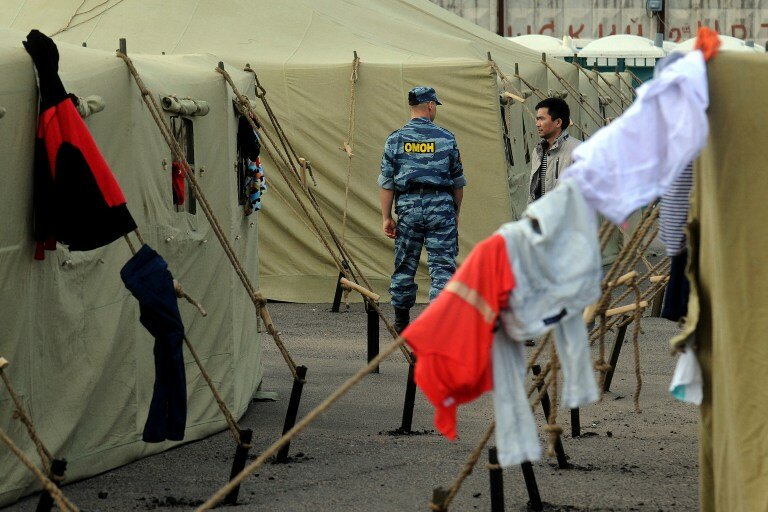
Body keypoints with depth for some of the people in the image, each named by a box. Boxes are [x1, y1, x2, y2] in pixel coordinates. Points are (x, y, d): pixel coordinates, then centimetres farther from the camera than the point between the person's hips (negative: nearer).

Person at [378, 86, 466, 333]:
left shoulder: (396, 139, 3)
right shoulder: (446, 138, 3)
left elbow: (387, 182, 2)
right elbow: (457, 180, 8)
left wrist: (386, 217, 6)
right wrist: (457, 211, 20)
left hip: (408, 205, 1)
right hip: (441, 205, -1)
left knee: (405, 264, 12)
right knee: (443, 264, -1)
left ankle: (402, 321, 21)